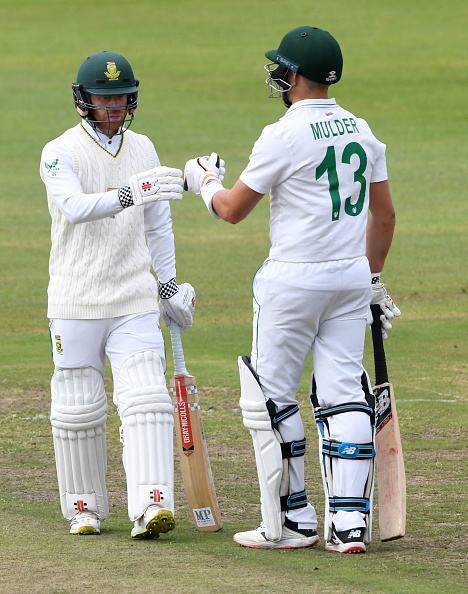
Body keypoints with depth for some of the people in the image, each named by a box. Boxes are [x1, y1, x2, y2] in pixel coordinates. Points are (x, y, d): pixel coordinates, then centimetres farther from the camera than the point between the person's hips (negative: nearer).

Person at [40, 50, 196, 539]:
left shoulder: (142, 149, 10)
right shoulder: (60, 154, -7)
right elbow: (75, 206, -27)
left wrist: (168, 282, 19)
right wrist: (127, 195, -43)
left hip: (135, 301, 3)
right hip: (76, 303, -3)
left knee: (146, 401, -12)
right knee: (78, 409, 3)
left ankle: (151, 505, -21)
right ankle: (84, 508, 18)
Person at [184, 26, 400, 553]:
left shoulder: (284, 136, -13)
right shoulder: (361, 131, 8)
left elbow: (233, 209, -5)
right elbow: (384, 214, 14)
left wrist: (203, 181, 16)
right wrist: (373, 280, 25)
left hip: (294, 281, -6)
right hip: (352, 277, 6)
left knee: (271, 399, 4)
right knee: (344, 397, 5)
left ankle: (290, 524, 4)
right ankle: (349, 523, -3)